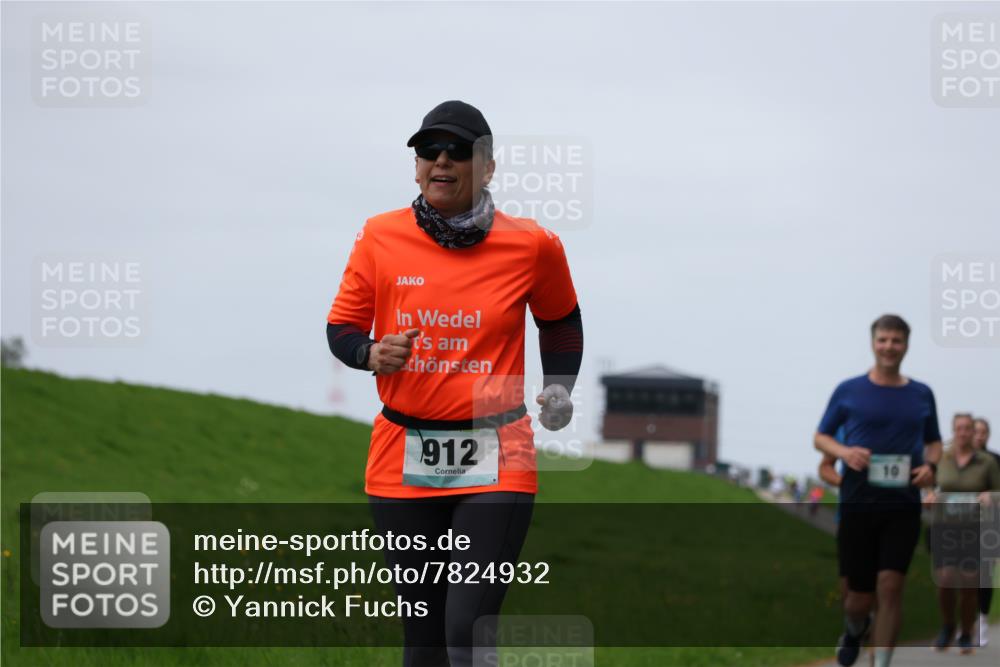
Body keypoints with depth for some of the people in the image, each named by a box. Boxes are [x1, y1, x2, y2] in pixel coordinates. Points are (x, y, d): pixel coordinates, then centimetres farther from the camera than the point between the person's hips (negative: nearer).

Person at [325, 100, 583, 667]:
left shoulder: (532, 245, 0)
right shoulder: (381, 237, 1)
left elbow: (561, 321, 20)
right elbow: (341, 327, 10)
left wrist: (559, 390, 8)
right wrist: (372, 354, -11)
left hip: (495, 462, -2)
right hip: (403, 463, 2)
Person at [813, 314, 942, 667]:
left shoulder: (921, 395, 8)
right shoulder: (848, 391, 2)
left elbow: (934, 441, 20)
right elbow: (820, 437, 8)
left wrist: (930, 465, -2)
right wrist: (845, 452, -13)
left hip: (903, 506, 1)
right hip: (857, 504, -1)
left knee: (890, 585, -12)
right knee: (859, 596, 5)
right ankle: (854, 630, 42)